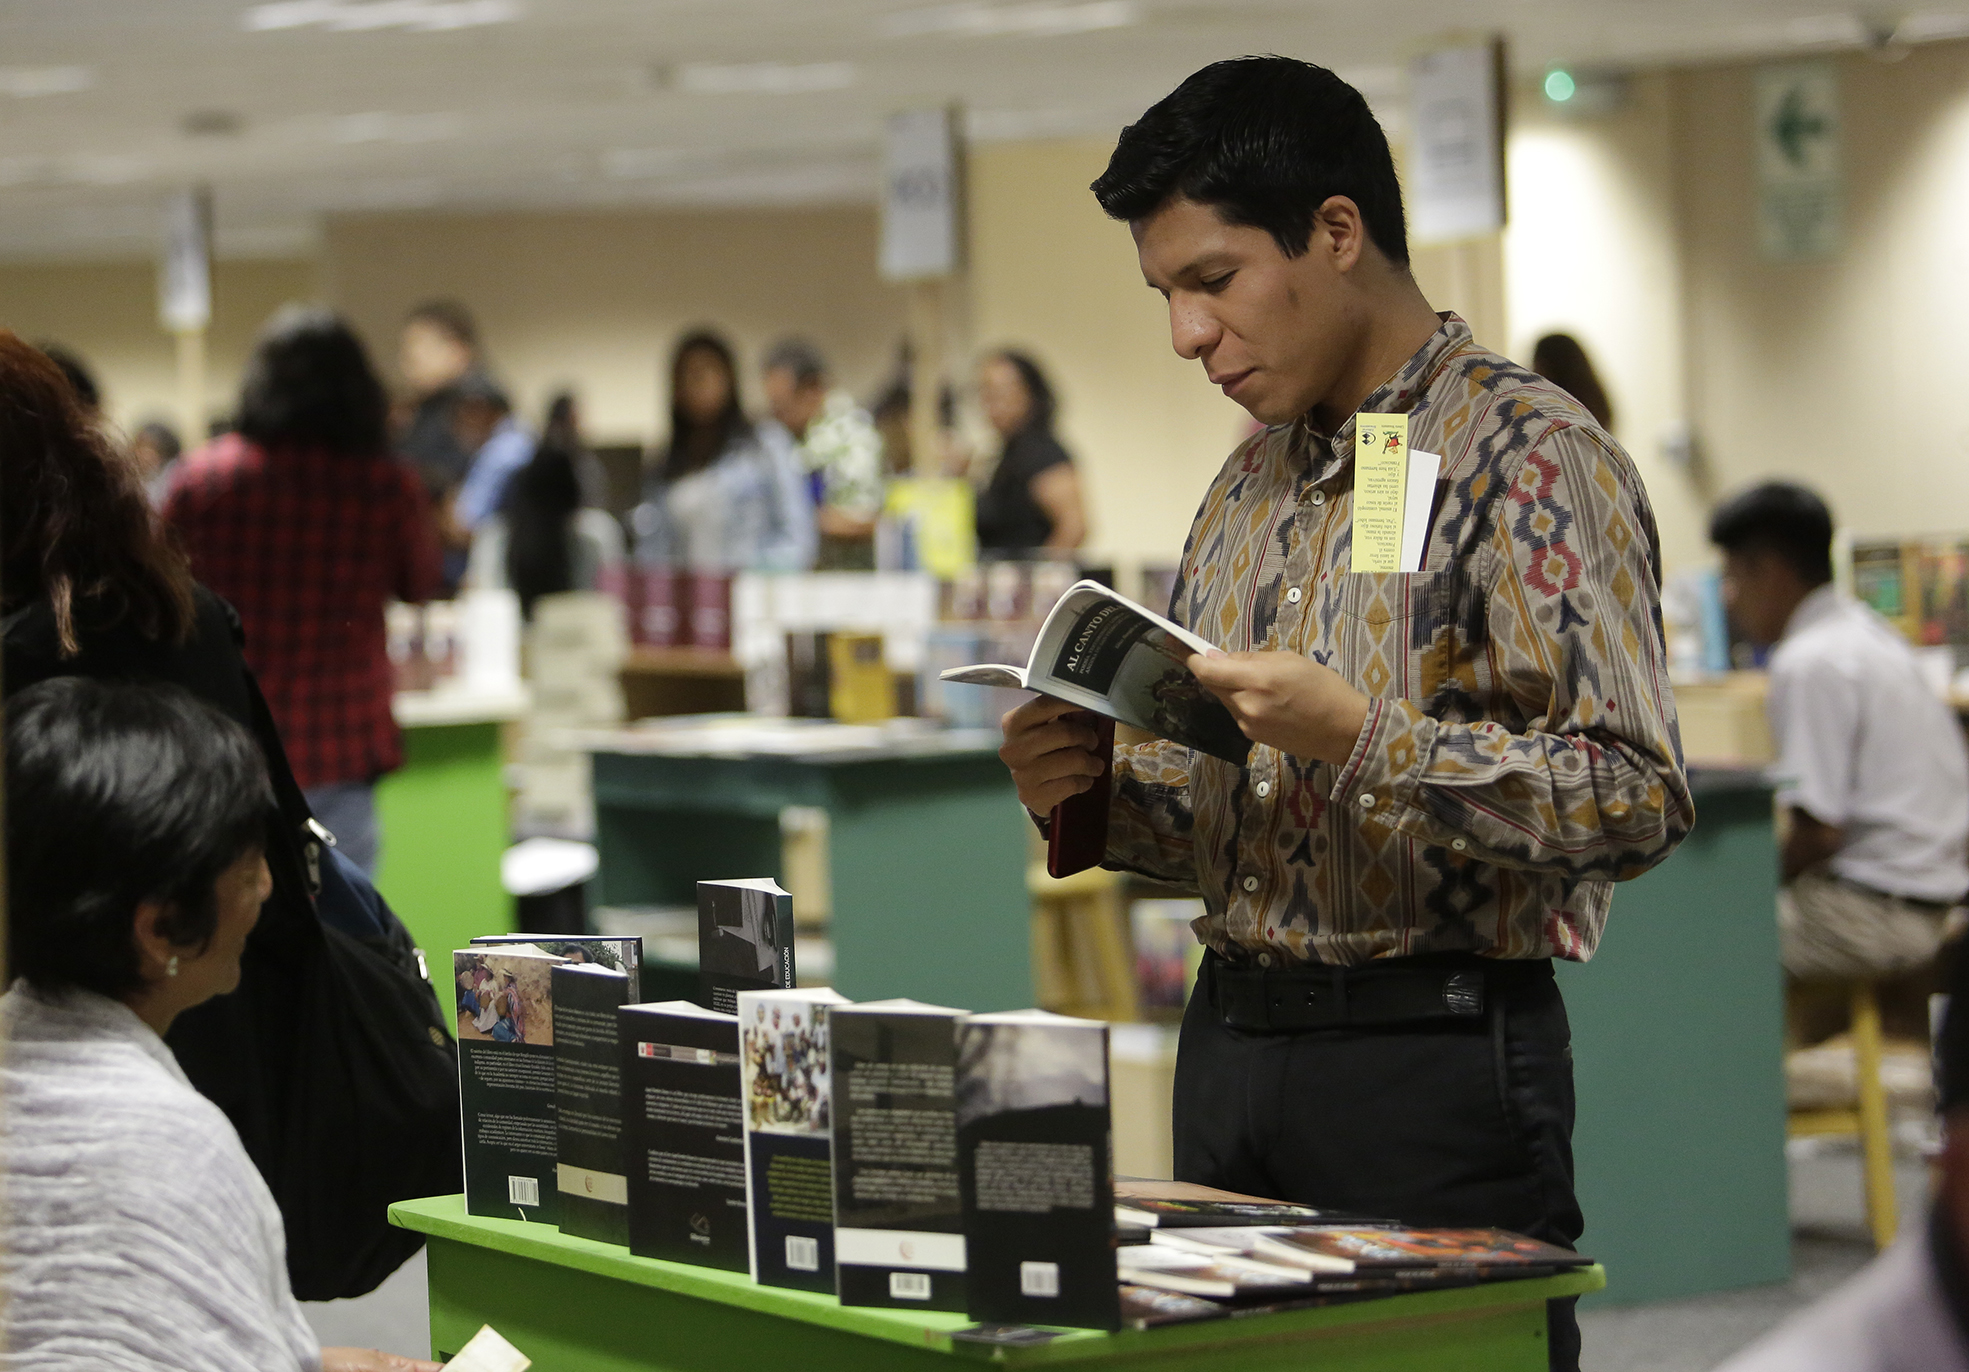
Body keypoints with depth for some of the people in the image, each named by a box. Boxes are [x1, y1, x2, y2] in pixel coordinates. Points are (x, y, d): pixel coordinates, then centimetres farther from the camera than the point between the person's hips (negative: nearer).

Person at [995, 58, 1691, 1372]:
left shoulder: (1524, 455, -9)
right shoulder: (1250, 484, 16)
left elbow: (1636, 800, -16)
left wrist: (1366, 741, -24)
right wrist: (1095, 797, 1)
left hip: (1434, 1059, -7)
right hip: (1231, 1042, 7)